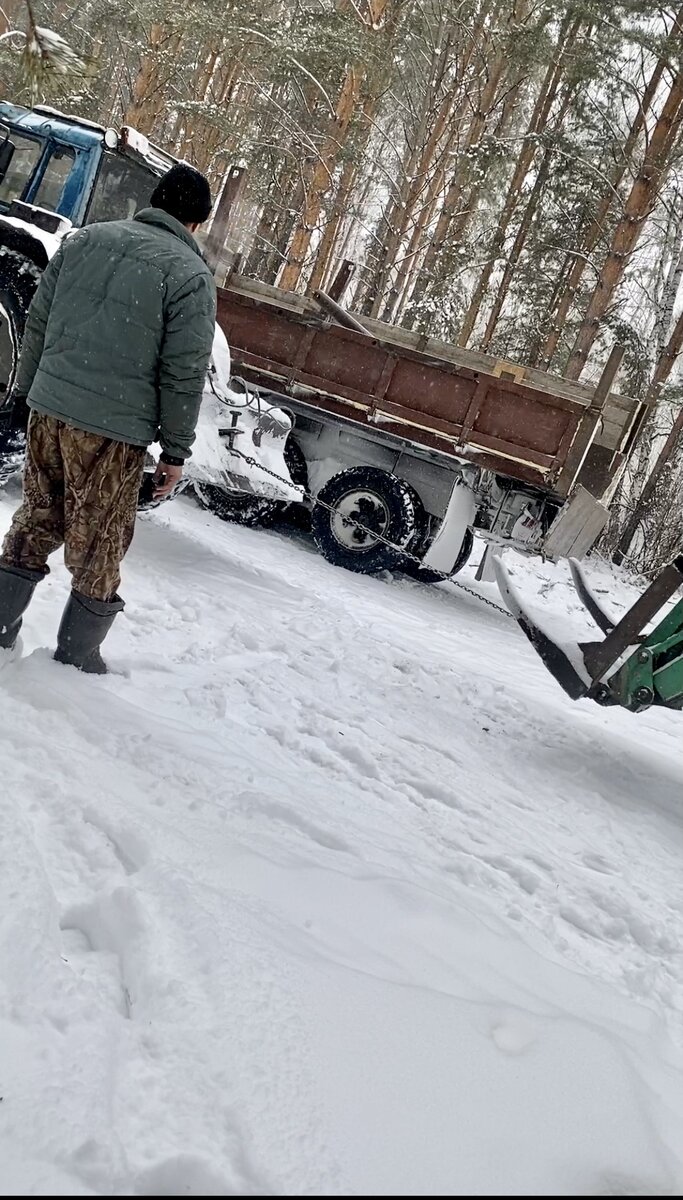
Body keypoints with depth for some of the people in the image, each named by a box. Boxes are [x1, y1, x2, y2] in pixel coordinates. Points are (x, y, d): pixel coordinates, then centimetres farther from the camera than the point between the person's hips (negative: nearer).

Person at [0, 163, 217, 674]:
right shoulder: (191, 275, -7)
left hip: (48, 410, 5)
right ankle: (77, 660, 19)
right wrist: (176, 451, -2)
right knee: (98, 549, 8)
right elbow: (184, 375, -9)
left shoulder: (87, 238, 9)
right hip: (115, 430, -5)